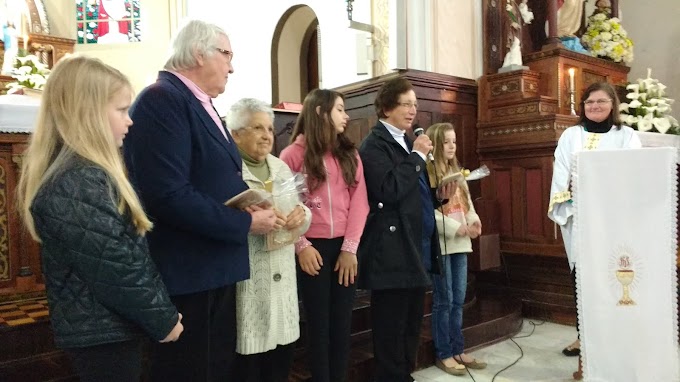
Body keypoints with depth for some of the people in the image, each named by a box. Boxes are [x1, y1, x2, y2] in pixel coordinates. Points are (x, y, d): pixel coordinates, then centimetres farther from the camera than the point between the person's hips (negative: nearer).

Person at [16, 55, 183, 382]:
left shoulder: (87, 173, 9)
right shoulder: (78, 183, -24)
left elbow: (130, 252, 11)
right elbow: (115, 270, -26)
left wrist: (161, 310, 12)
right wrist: (163, 319, -13)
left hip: (97, 326, 10)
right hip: (104, 331, -10)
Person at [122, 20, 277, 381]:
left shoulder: (200, 103, 14)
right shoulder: (162, 99, -17)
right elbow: (169, 195, -28)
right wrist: (245, 223, -19)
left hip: (215, 267, 10)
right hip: (187, 274, -10)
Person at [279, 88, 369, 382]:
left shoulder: (349, 154, 10)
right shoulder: (293, 154, -1)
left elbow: (358, 202, 2)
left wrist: (350, 248, -7)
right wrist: (301, 246, -14)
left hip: (344, 248, 3)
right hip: (312, 248, -3)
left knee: (342, 323, 9)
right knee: (318, 324, 6)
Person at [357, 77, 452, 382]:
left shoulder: (407, 143, 17)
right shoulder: (374, 145, -10)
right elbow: (389, 191, -24)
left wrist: (439, 194, 3)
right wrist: (418, 156, -16)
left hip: (417, 250, 9)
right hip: (392, 253, -9)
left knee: (411, 326, 18)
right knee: (391, 329, 1)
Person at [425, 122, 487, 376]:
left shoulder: (457, 173, 16)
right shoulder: (427, 173, -9)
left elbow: (467, 202, 15)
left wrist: (474, 221, -4)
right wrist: (457, 228, -18)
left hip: (460, 243, 7)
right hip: (440, 243, -7)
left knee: (458, 299, 12)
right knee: (444, 300, 1)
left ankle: (457, 350, 23)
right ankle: (443, 355, 13)